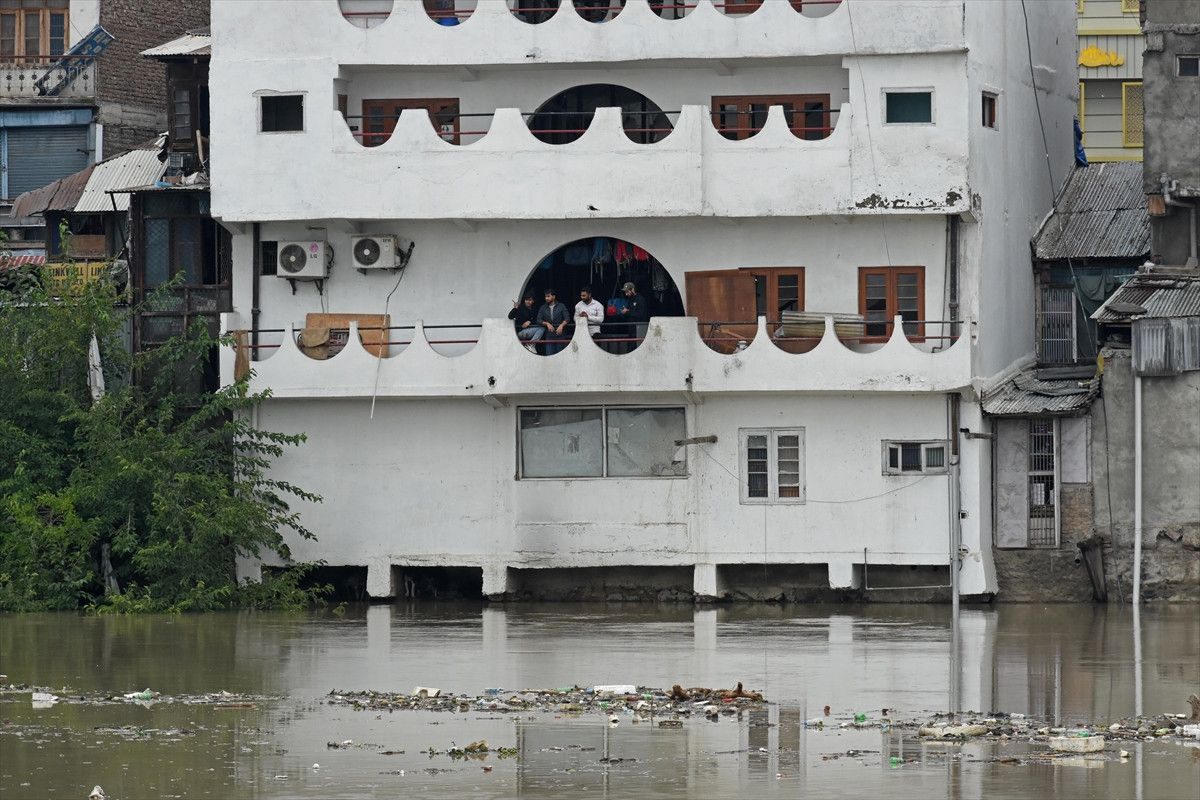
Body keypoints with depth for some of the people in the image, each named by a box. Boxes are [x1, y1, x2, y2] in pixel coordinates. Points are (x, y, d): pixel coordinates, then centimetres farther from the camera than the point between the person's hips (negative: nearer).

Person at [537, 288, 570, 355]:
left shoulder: (561, 306, 5)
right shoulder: (543, 308, 12)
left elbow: (567, 318, -1)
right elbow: (539, 320, 6)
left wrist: (561, 325, -18)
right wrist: (547, 324, -11)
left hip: (560, 334, -2)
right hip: (549, 335, 2)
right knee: (549, 354, -4)